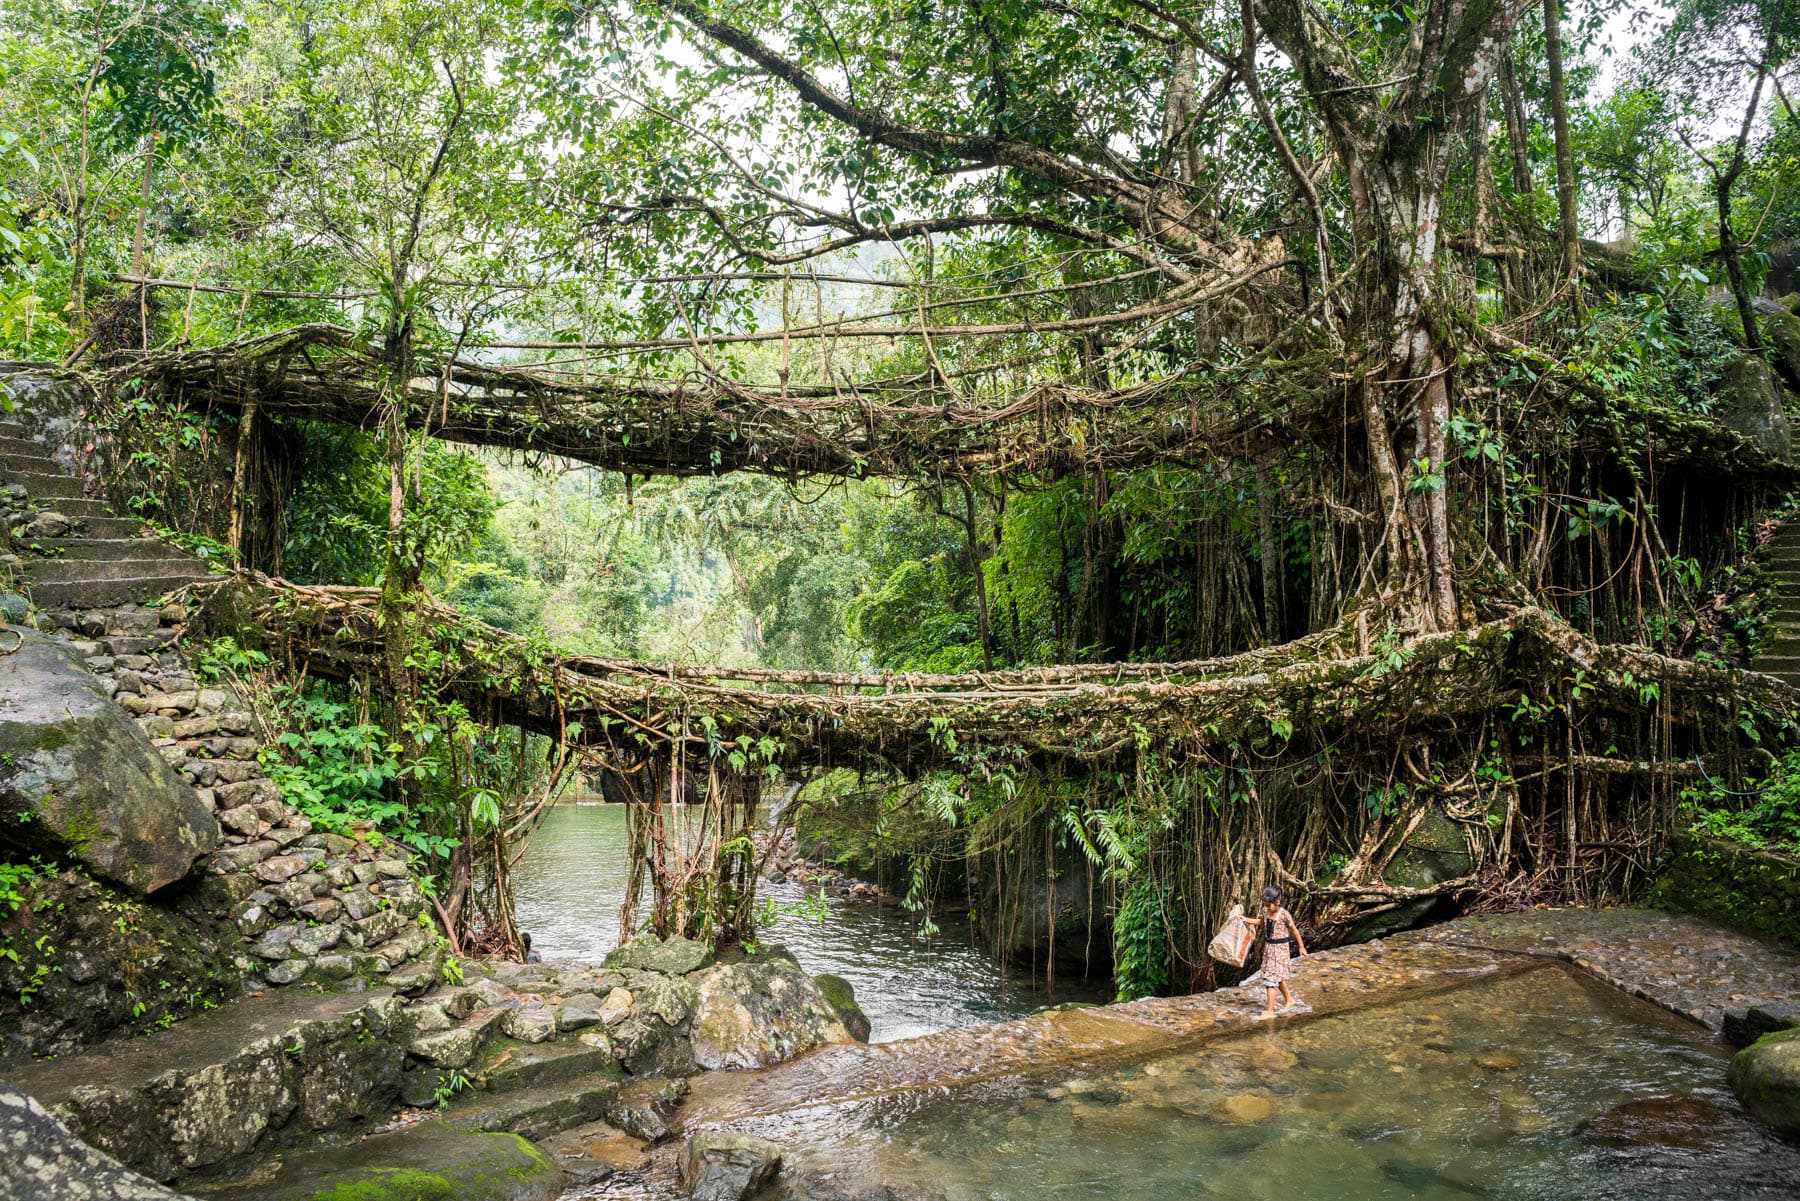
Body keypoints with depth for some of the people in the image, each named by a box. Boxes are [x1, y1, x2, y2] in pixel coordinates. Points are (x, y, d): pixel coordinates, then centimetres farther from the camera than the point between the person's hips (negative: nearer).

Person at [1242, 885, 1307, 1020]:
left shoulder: (1284, 915, -20)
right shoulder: (1266, 911, -2)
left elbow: (1294, 930, -7)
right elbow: (1261, 922, 19)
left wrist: (1301, 947, 3)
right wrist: (1246, 919, 7)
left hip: (1280, 948, -7)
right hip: (1268, 947, 7)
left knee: (1270, 979, -9)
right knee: (1278, 977, 22)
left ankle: (1270, 1011, -3)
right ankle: (1289, 1000, 43)